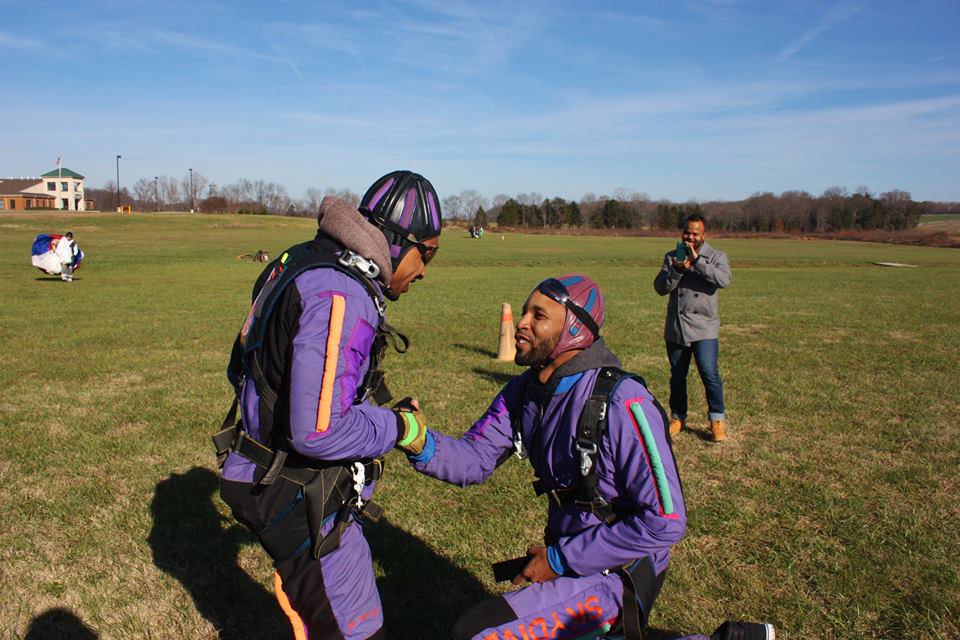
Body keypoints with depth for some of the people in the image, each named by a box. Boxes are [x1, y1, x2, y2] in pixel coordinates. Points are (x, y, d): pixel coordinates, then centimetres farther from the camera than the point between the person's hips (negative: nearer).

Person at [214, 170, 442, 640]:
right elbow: (319, 433, -33)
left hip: (265, 475, 10)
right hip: (299, 499, -10)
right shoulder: (340, 297, -27)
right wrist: (394, 427, -16)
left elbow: (242, 368, 15)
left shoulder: (304, 264, 6)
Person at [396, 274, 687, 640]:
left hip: (615, 575, -7)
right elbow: (474, 459, -4)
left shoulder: (622, 404, -26)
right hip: (565, 551, 8)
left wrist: (560, 559, -20)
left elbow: (665, 522, -26)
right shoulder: (525, 391, -2)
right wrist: (423, 445, -27)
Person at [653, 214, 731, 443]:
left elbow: (723, 280, -19)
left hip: (704, 328, -3)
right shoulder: (672, 257, 9)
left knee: (709, 373, -12)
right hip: (675, 327, 3)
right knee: (677, 376, 12)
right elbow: (660, 287, -2)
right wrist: (677, 271, -19)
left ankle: (717, 420, 4)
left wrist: (697, 261, -23)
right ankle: (678, 417, 28)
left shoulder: (716, 257, 1)